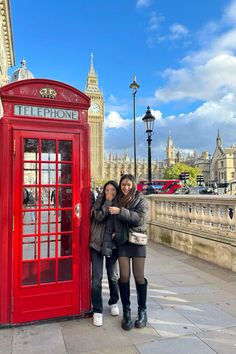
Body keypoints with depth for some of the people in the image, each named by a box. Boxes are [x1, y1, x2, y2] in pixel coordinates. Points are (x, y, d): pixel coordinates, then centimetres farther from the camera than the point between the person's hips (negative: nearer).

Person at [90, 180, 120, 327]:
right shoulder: (100, 201, -2)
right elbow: (99, 217, -19)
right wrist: (108, 201, -19)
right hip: (97, 243, -1)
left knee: (113, 276, 15)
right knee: (97, 278, 0)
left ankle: (114, 302, 38)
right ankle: (97, 311, 15)